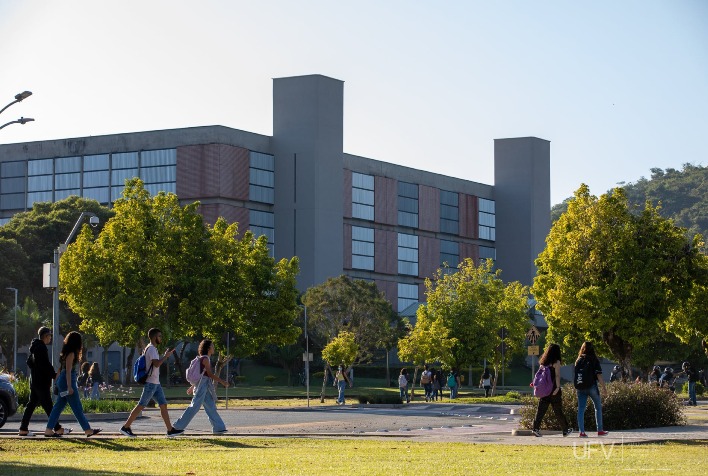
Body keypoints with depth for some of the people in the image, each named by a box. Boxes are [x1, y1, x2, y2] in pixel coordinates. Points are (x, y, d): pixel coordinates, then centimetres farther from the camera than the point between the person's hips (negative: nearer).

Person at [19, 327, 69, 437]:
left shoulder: (35, 346, 16)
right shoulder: (41, 347, -15)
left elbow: (29, 362, 23)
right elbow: (45, 364, -20)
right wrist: (54, 375, -12)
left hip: (34, 381, 10)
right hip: (42, 382, -10)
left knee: (31, 404, 9)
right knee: (47, 405, -6)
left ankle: (23, 429, 7)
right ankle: (57, 429, -2)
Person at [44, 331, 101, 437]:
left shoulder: (67, 352, 14)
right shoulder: (71, 354, -13)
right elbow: (68, 371, -18)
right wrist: (69, 387, -20)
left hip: (62, 381, 10)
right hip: (67, 381, -10)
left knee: (59, 406, 9)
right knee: (77, 407, -3)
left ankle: (49, 430, 7)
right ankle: (88, 430, 2)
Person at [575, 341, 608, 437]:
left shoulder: (578, 361, 5)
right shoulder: (594, 360, -5)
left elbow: (575, 374, 5)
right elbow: (599, 375, -8)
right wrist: (603, 387, -2)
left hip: (581, 388, 3)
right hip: (592, 387, -3)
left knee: (581, 409, 3)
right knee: (598, 408, 13)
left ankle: (581, 431, -4)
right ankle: (600, 430, 15)